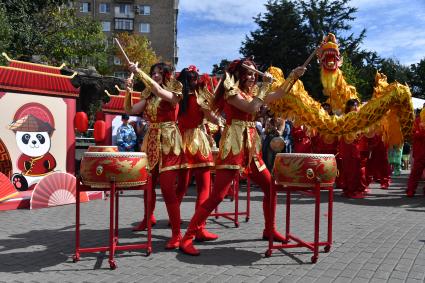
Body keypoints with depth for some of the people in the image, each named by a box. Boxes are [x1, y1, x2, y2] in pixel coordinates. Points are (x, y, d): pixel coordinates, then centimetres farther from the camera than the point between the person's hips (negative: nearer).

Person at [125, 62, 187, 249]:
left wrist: (139, 73, -23)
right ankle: (148, 218, 38)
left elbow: (159, 91, -25)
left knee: (167, 188, -13)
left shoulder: (173, 93, -4)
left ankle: (176, 234, -6)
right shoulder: (148, 96, 14)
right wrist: (128, 91, -6)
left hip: (169, 143, -6)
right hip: (151, 141, 7)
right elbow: (130, 110, 8)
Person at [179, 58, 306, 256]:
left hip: (250, 147, 9)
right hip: (233, 147, -9)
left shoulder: (251, 93, 18)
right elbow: (251, 108, -20)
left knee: (271, 187, 12)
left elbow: (279, 94, 22)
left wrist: (294, 76, 15)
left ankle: (270, 230, 29)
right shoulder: (230, 91, -6)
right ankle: (187, 238, -9)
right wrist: (265, 87, -8)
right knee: (217, 196, -14)